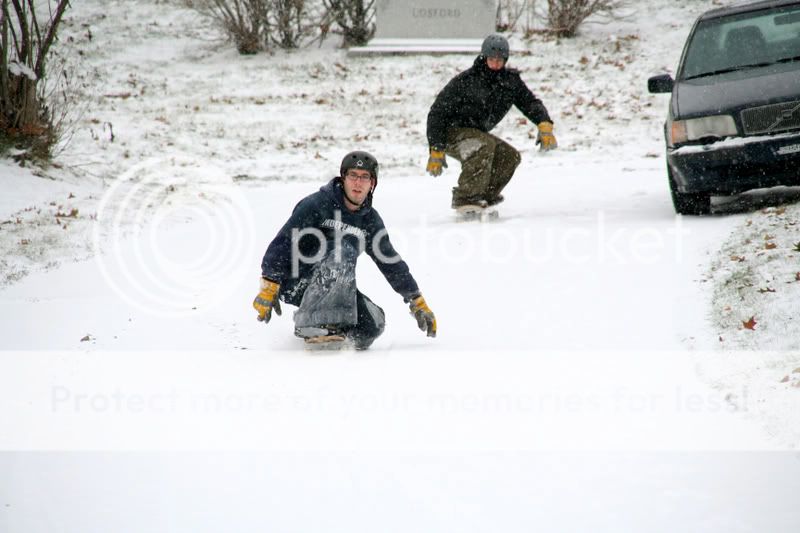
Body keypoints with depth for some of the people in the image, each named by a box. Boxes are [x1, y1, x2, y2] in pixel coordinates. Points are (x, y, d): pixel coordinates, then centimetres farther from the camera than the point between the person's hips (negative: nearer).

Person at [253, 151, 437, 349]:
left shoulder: (370, 219, 7)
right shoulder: (317, 204, -11)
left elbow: (392, 262, 14)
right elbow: (283, 242, -15)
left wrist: (418, 302, 13)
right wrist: (269, 287, -24)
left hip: (334, 291, 6)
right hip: (295, 282, -6)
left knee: (372, 325, -18)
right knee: (343, 251, -32)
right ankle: (317, 324, -39)